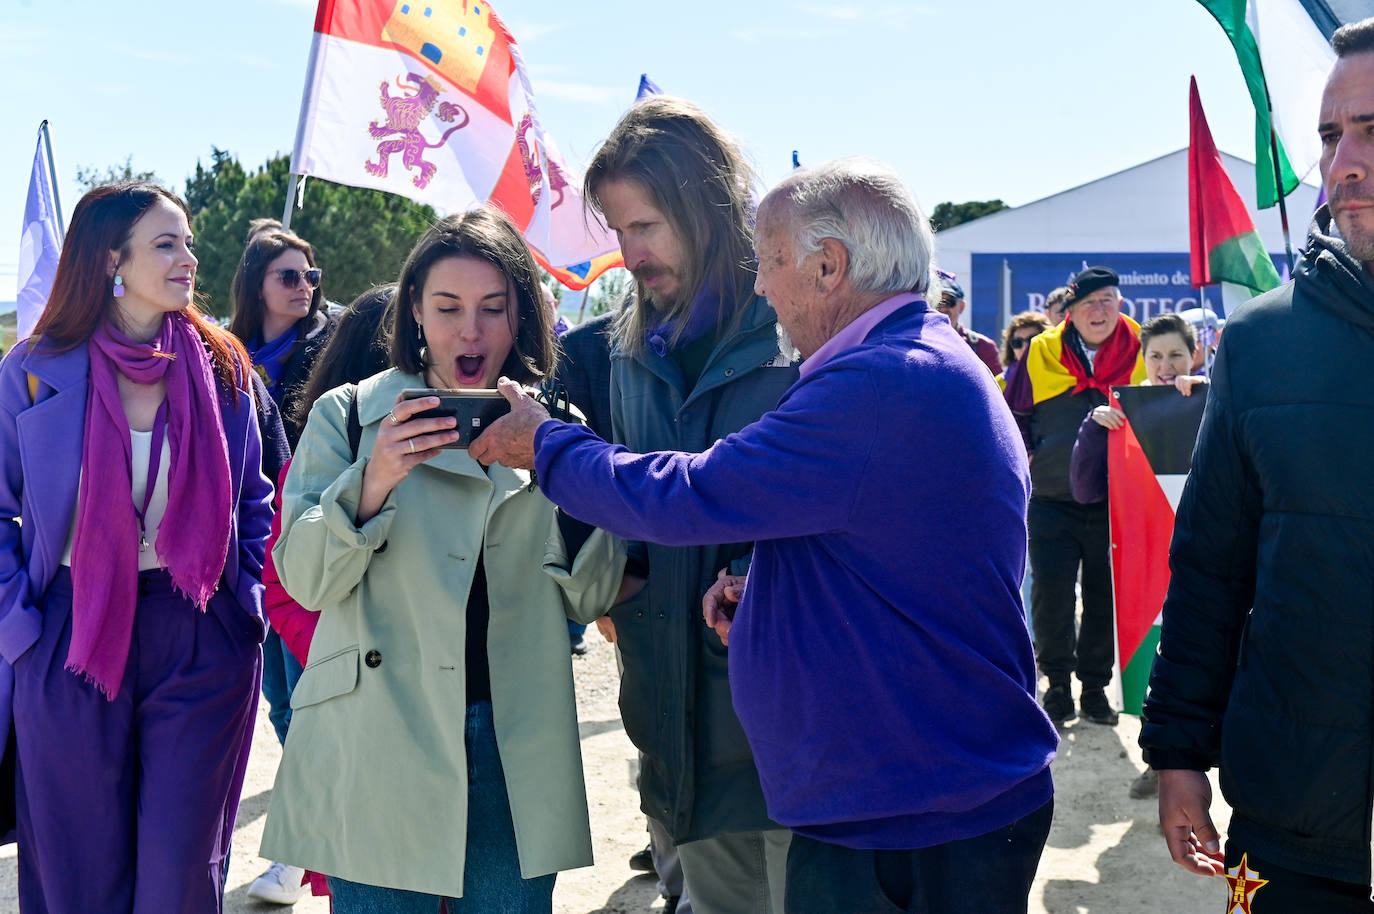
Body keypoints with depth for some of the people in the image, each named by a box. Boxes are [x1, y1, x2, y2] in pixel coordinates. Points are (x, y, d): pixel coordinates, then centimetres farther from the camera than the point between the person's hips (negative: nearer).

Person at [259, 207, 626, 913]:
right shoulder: (348, 417, 1)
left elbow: (587, 598, 3)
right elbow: (305, 580, -6)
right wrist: (372, 482, -23)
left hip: (518, 754, 2)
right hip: (378, 753, -2)